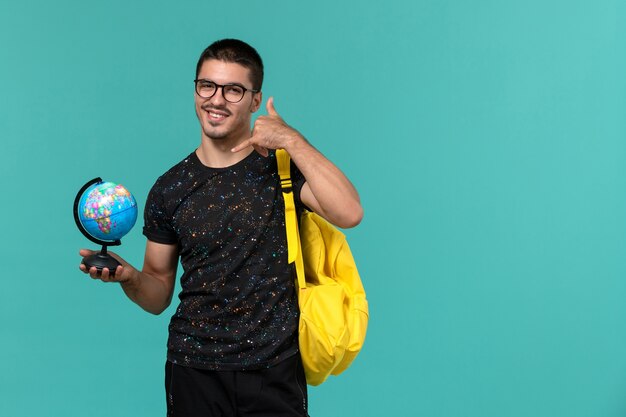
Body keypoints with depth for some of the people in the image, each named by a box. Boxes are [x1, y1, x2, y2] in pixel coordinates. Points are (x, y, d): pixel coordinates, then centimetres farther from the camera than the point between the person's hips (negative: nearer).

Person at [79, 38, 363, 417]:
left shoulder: (283, 164, -3)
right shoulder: (170, 188, 4)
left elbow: (349, 214, -22)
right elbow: (158, 296, 9)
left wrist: (293, 140, -19)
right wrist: (129, 277, -13)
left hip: (273, 369, -2)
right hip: (194, 368, 2)